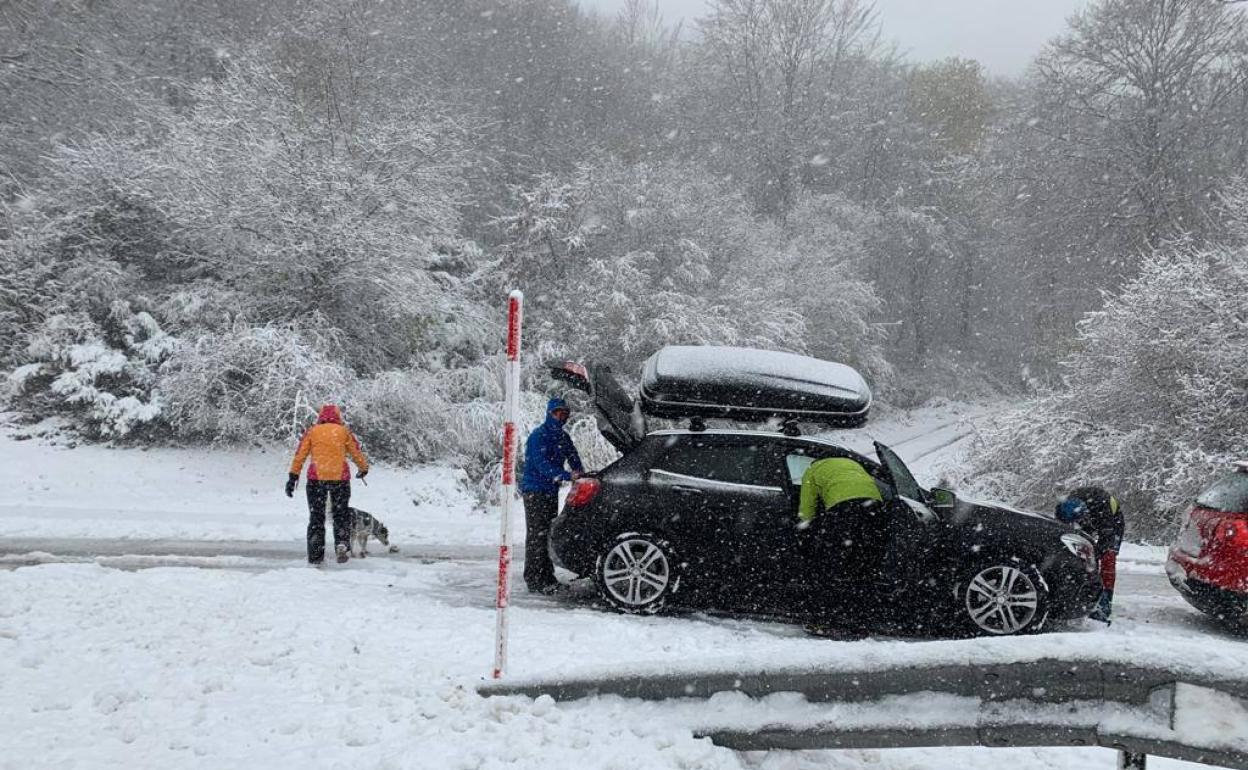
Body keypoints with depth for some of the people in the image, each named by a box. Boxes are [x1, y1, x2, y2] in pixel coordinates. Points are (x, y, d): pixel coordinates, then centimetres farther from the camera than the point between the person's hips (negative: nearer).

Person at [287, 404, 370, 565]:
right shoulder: (344, 431, 8)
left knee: (316, 517, 11)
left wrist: (293, 476, 5)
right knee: (341, 515, 15)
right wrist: (364, 468, 29)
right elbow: (356, 452, 12)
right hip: (340, 478, 0)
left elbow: (300, 455, 4)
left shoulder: (311, 431, 9)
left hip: (316, 478, 0)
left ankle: (315, 556, 9)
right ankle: (341, 545, -7)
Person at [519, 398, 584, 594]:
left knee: (548, 534, 12)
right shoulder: (538, 436, -13)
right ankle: (534, 581, -7)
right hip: (534, 491, -8)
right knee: (536, 535, -9)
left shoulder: (563, 438, 12)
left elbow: (575, 460, 10)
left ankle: (547, 579, 19)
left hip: (551, 491, 8)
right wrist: (568, 475, -35)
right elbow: (542, 465, -25)